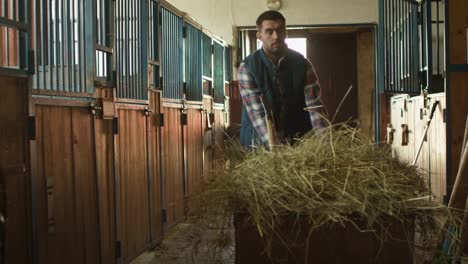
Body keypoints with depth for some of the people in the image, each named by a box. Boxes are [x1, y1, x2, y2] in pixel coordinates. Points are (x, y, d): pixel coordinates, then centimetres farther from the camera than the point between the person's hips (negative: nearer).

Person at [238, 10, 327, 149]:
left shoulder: (302, 64, -1)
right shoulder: (247, 68, -8)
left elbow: (314, 106, -7)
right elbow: (257, 112, -16)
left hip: (297, 142, 2)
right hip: (261, 145, -1)